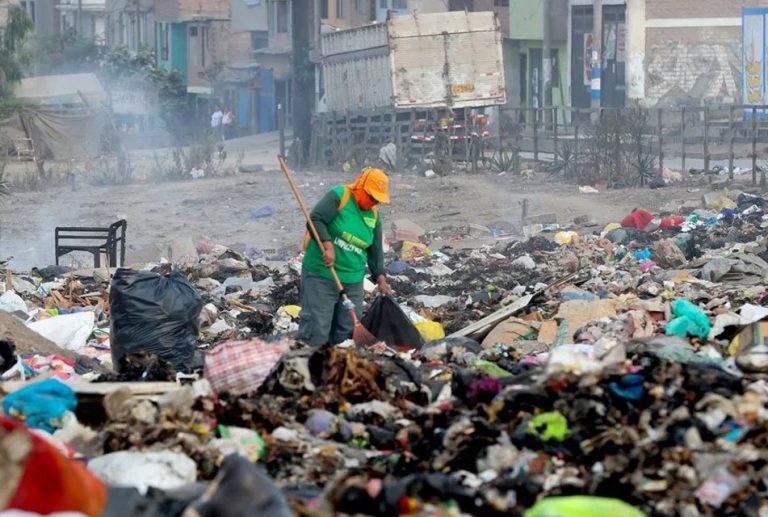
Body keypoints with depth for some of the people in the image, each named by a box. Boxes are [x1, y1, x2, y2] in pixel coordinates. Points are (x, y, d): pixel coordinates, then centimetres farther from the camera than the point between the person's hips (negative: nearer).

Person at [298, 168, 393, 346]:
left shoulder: (373, 215, 11)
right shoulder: (339, 196, -8)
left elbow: (375, 251, 17)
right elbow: (315, 220, -15)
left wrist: (380, 278, 12)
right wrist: (328, 245, -26)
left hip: (353, 282, 7)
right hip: (321, 275, -7)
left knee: (347, 333, 8)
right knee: (316, 332, -10)